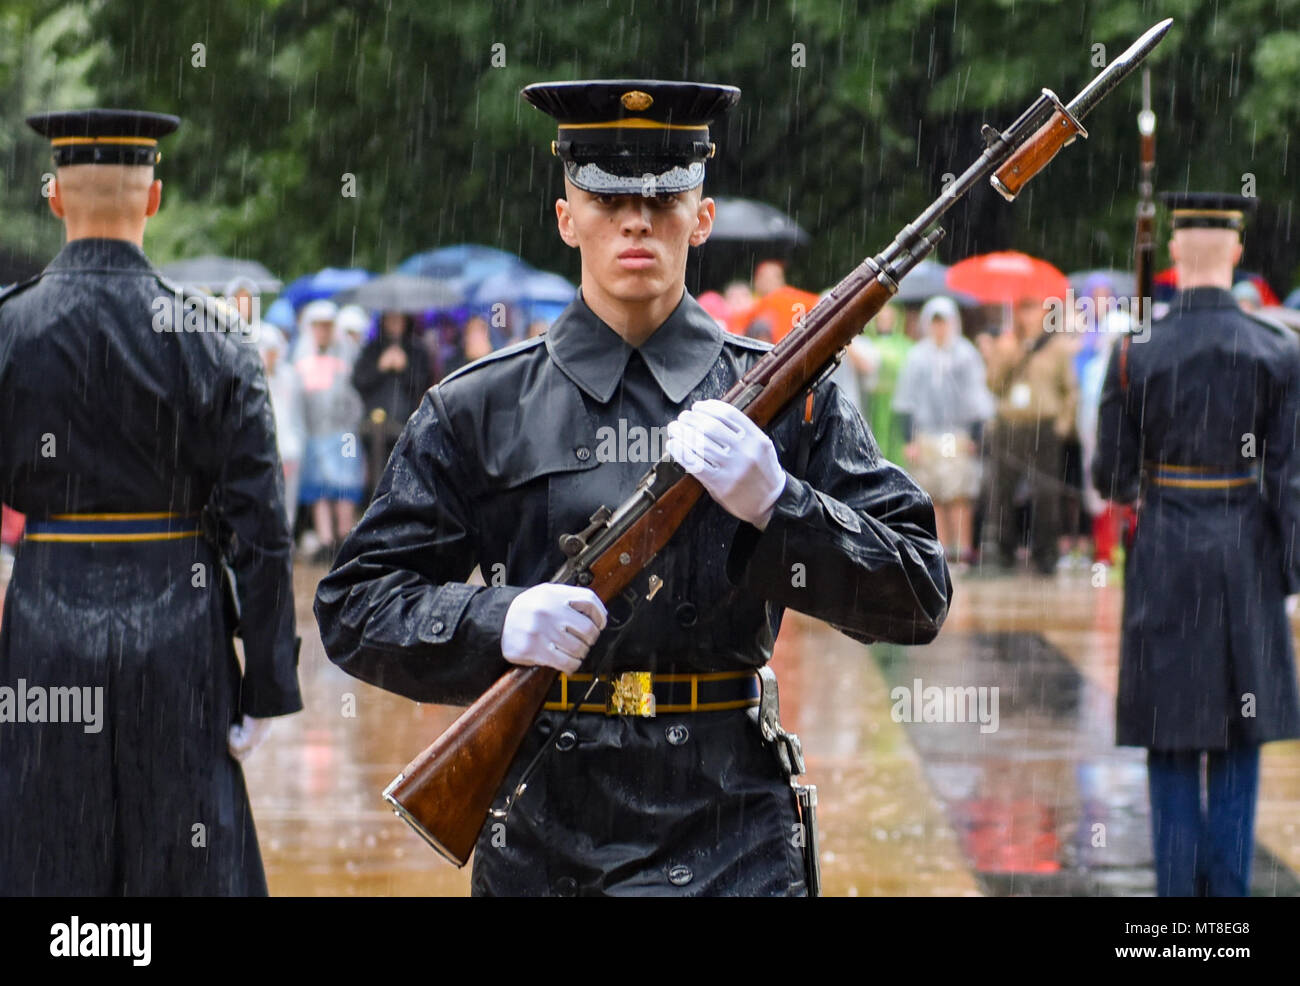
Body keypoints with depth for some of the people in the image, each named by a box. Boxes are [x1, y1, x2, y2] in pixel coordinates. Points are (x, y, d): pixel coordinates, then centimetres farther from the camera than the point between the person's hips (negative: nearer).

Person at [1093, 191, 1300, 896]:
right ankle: (1228, 889, 10)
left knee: (1171, 742, 7)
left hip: (1165, 555, -1)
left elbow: (1111, 479, -3)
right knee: (1238, 745, 10)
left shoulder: (1136, 354, -7)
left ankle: (1178, 884, 6)